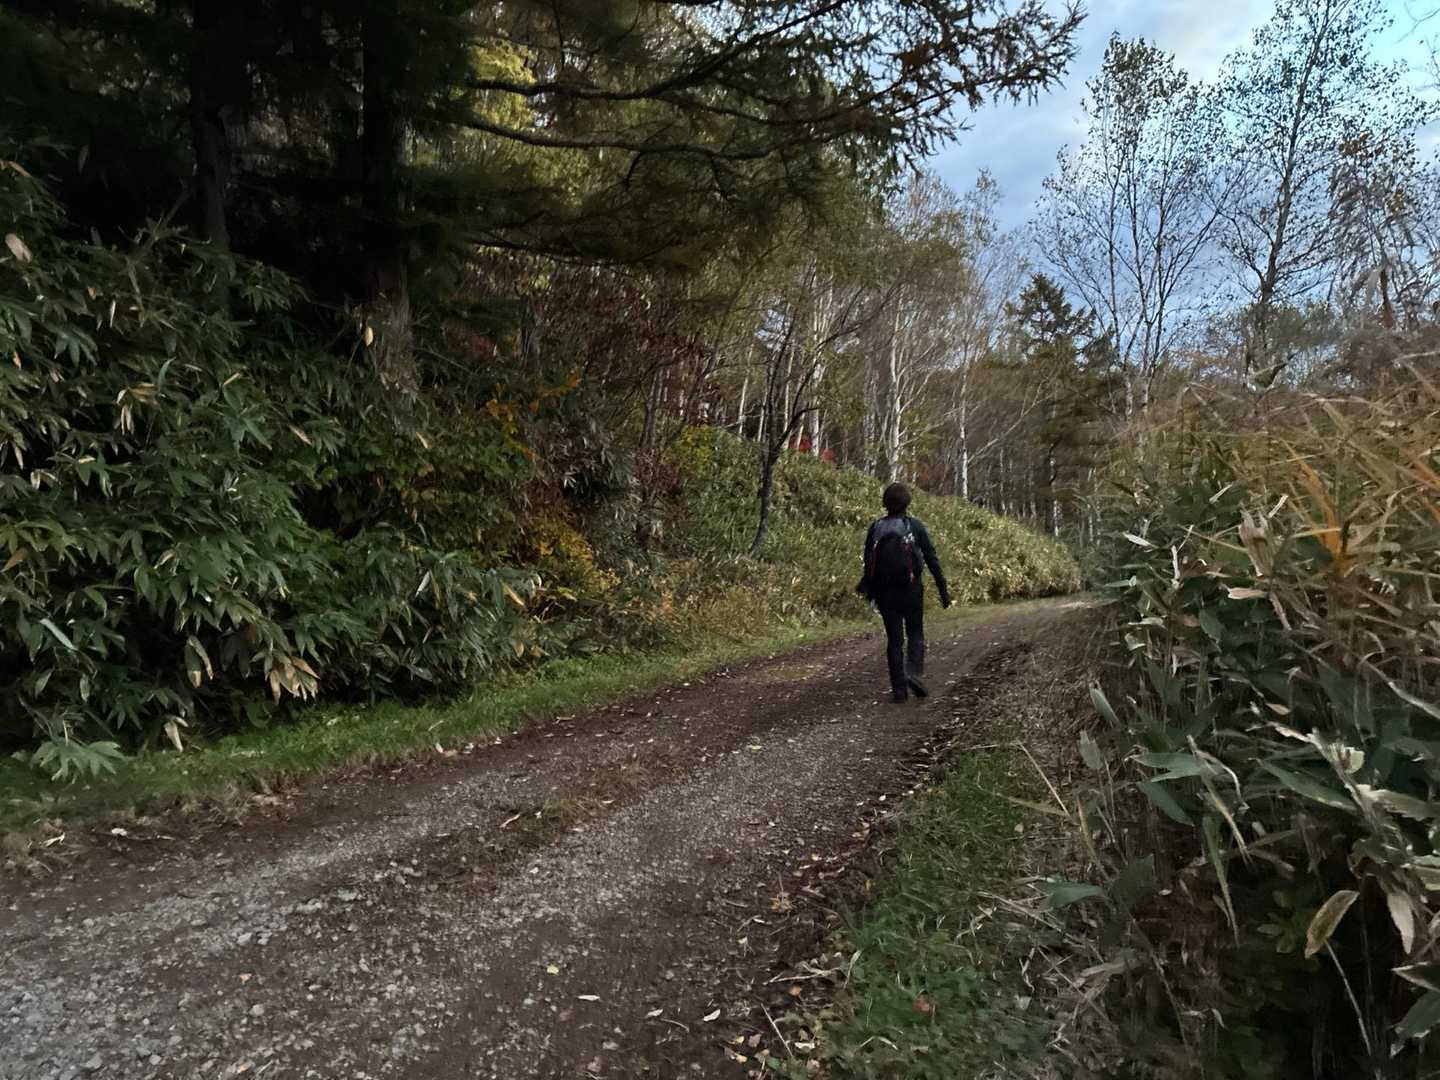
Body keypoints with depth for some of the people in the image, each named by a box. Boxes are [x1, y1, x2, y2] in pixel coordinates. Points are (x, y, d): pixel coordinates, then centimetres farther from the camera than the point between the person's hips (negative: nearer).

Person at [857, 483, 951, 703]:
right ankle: (914, 672, -12)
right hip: (911, 589, -2)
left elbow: (868, 563, 5)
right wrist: (943, 589, 1)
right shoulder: (916, 526, -4)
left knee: (894, 639, 8)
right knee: (915, 635, 13)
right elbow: (931, 559, -4)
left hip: (885, 592, 2)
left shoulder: (875, 528, 1)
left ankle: (899, 689, 7)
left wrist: (868, 589, 15)